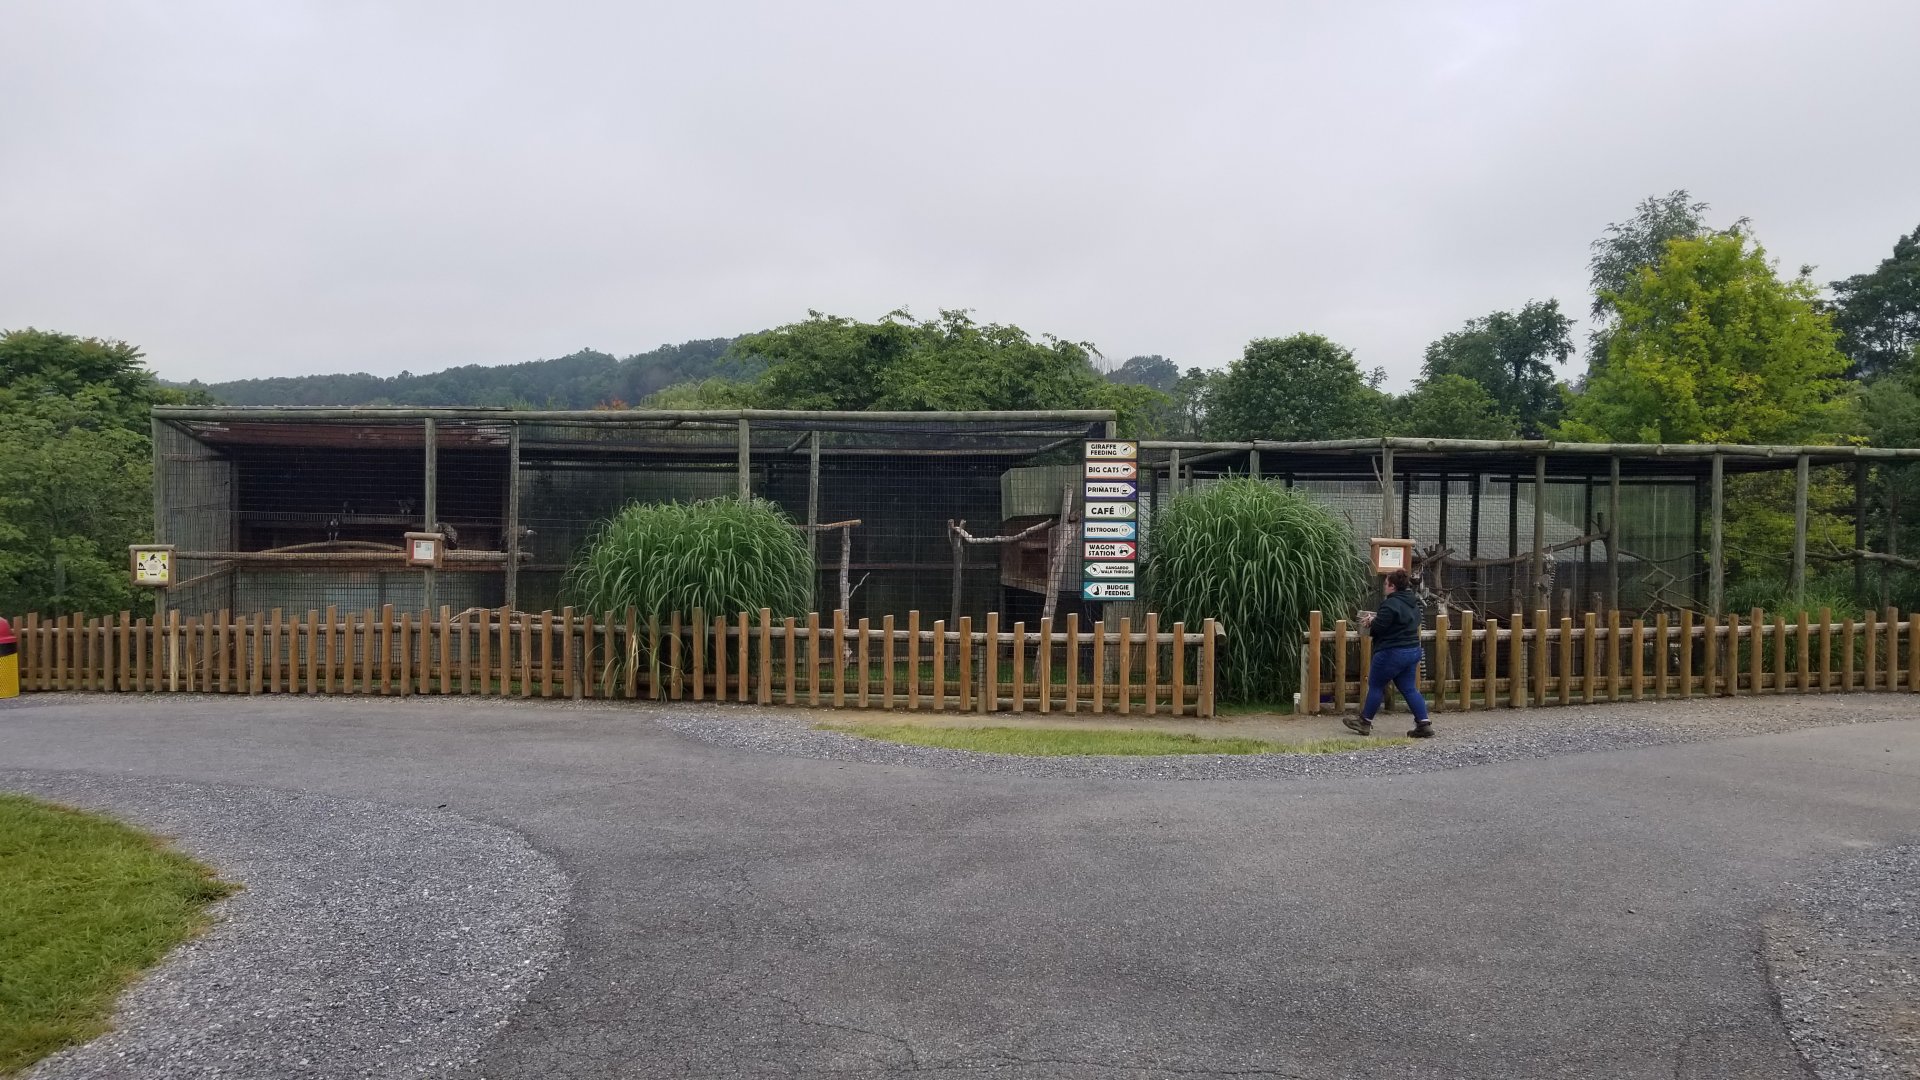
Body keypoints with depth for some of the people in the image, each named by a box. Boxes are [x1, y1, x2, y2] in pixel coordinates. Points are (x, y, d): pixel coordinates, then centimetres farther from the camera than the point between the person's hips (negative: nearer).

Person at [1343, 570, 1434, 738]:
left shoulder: (1391, 603, -19)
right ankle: (1424, 724, 2)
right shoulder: (1413, 604, 12)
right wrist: (1375, 620, 14)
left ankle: (1365, 722, 15)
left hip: (1392, 653, -9)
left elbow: (1379, 627, -23)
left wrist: (1370, 622, 0)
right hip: (1413, 651, 9)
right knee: (1409, 689, 11)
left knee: (1375, 685, 6)